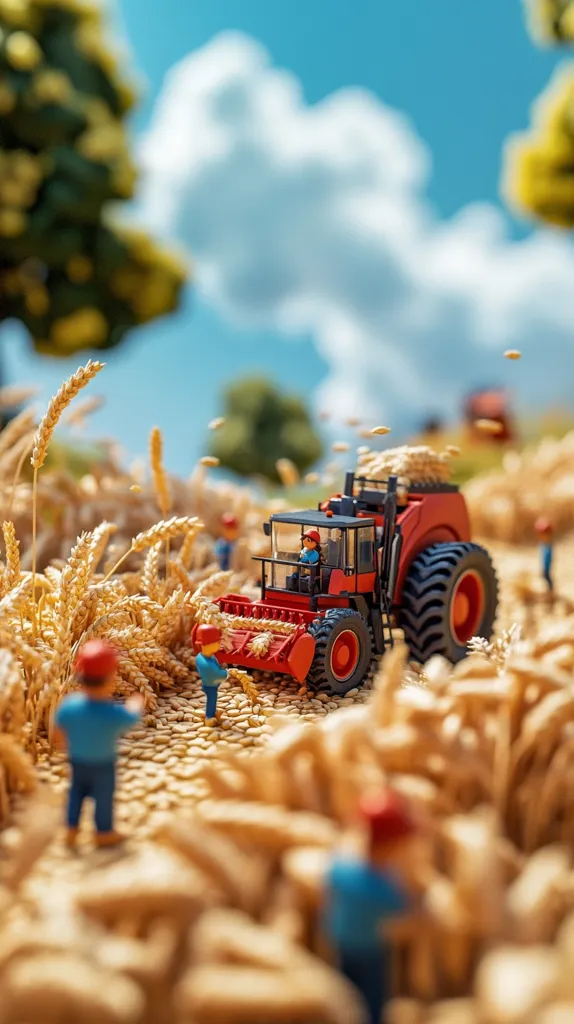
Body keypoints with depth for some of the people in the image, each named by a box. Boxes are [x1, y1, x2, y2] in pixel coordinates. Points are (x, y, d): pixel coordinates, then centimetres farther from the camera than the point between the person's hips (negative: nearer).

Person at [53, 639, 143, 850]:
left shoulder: (68, 705, -24)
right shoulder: (116, 714, -33)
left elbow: (60, 736, -8)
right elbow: (133, 718, -10)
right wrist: (136, 703, 13)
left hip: (77, 761, 3)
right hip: (103, 765, -3)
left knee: (76, 792, 26)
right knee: (103, 796, 21)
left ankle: (72, 830, 42)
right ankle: (104, 833, 42)